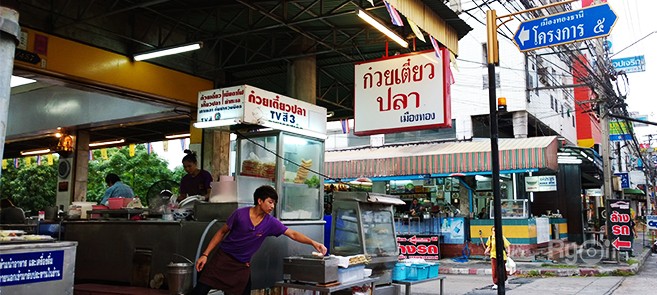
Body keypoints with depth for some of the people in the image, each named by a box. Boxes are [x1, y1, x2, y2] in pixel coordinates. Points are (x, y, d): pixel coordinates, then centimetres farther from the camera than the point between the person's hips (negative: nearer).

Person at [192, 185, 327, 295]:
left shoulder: (270, 223, -8)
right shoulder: (240, 214, -14)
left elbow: (293, 234, -8)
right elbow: (222, 232, -4)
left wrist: (313, 243, -21)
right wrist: (205, 254, -7)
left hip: (242, 266, 3)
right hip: (223, 257, -2)